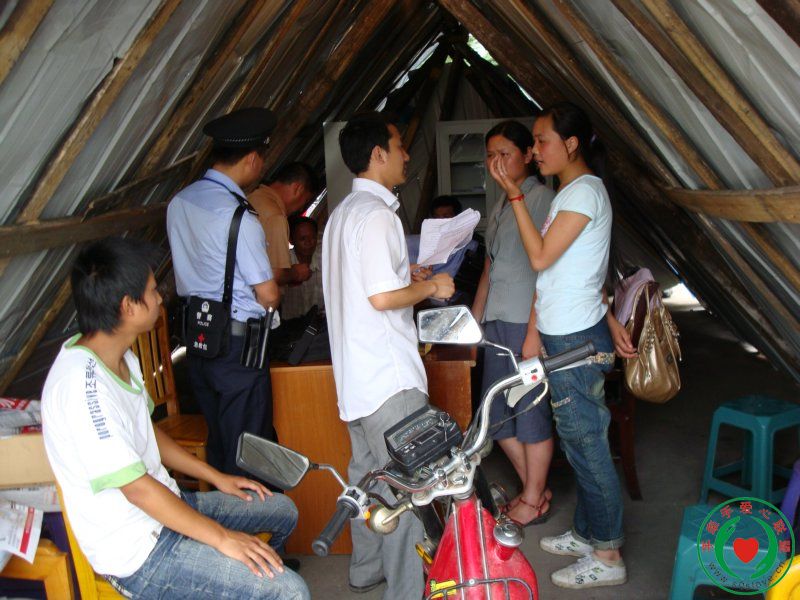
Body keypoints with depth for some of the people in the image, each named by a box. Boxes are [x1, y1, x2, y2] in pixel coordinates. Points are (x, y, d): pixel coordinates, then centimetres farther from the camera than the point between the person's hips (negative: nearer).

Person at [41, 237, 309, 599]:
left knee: (283, 511, 19)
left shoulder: (118, 356, 4)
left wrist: (217, 478, 15)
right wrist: (222, 537, -21)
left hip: (163, 503, 10)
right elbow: (136, 486, -27)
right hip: (137, 553, -10)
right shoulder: (81, 383, -27)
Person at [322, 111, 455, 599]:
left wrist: (407, 278, 18)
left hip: (357, 371, 10)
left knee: (368, 471, 19)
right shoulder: (376, 213, -17)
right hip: (389, 375, -10)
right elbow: (382, 297, -24)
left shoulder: (344, 212, 14)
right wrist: (430, 287, -8)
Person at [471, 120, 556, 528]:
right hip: (496, 321, 9)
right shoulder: (499, 207, 18)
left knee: (531, 412, 2)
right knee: (496, 413, 12)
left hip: (526, 322, -9)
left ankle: (534, 501, 17)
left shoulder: (541, 198, -9)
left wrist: (534, 332, -19)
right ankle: (536, 488, 27)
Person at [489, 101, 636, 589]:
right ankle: (588, 534, 32)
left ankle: (607, 556, 11)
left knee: (587, 444, -1)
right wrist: (609, 320, 18)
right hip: (569, 334, 10)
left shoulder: (584, 191, -14)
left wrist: (514, 193, -16)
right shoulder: (572, 191, 17)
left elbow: (540, 256, -19)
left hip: (576, 340, -10)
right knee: (580, 442, 18)